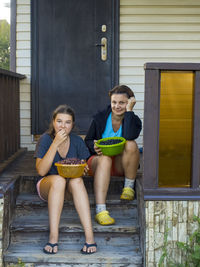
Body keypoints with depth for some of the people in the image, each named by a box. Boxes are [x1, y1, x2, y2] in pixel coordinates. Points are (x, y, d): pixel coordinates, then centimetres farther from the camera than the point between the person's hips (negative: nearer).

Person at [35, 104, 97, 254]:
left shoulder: (77, 141, -2)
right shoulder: (46, 139, -9)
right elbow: (41, 170, -20)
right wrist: (55, 143, -26)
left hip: (71, 187, 2)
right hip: (48, 185, -1)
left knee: (77, 180, -33)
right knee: (58, 180, -35)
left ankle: (90, 237, -40)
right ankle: (53, 237, -39)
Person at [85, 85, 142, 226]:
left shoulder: (133, 120, -4)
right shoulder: (100, 117, -1)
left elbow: (129, 136, -29)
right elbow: (88, 141, 7)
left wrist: (129, 110, -22)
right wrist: (94, 147, -17)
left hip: (122, 164, 0)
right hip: (98, 160, 0)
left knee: (131, 144, -29)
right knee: (105, 159, -37)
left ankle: (129, 187, -13)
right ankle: (100, 211, -48)